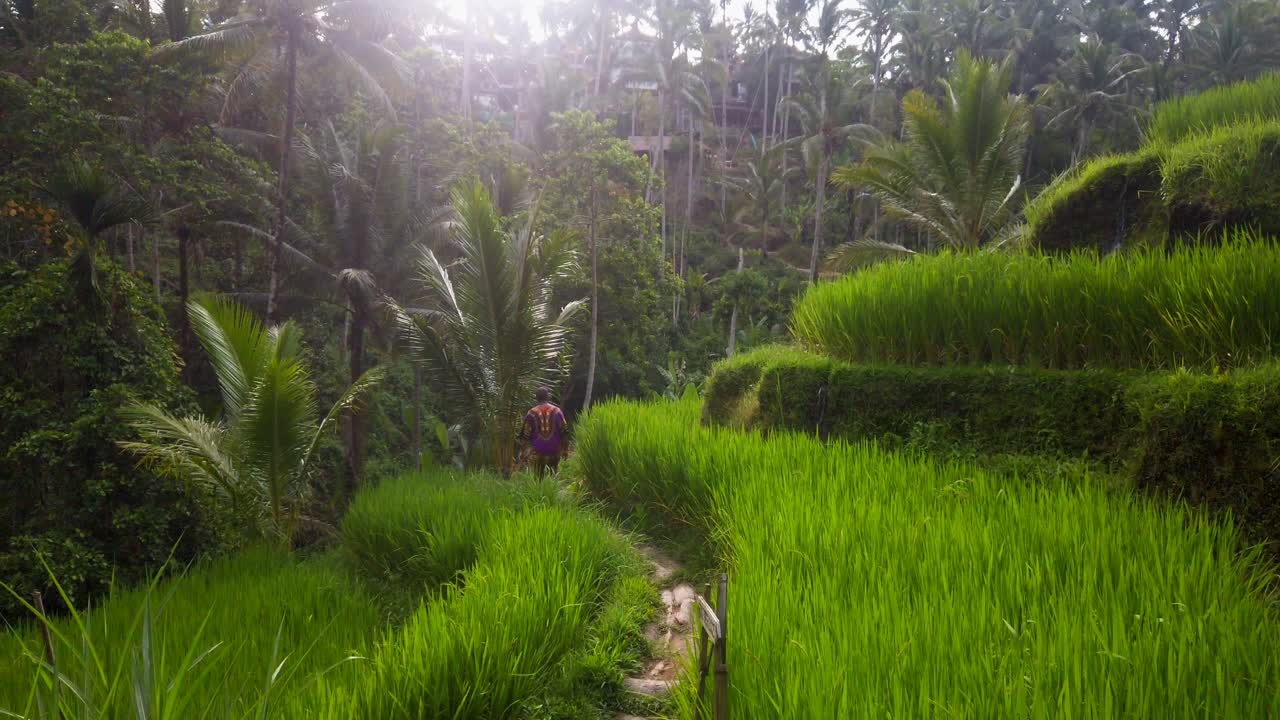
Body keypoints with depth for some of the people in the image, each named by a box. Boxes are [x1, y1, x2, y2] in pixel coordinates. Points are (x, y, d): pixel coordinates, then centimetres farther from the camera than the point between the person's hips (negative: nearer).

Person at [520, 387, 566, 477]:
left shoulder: (532, 413, -6)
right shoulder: (556, 411, -3)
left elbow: (526, 434, -5)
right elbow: (563, 431, -2)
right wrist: (564, 449, 6)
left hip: (538, 451, -1)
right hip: (554, 450, 1)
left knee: (539, 477, 8)